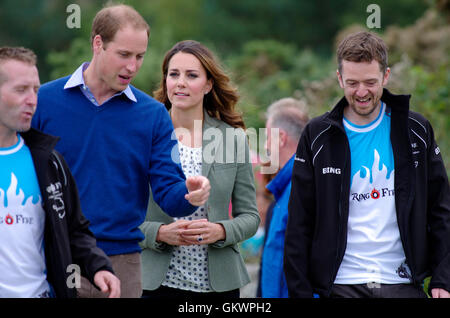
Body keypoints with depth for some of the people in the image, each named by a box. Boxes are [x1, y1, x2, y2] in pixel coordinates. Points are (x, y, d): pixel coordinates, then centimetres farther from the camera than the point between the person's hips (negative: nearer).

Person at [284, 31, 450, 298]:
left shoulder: (416, 131, 6)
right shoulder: (318, 136, 2)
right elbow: (300, 224, 2)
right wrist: (300, 292, -4)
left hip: (403, 283, 1)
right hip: (341, 285, -1)